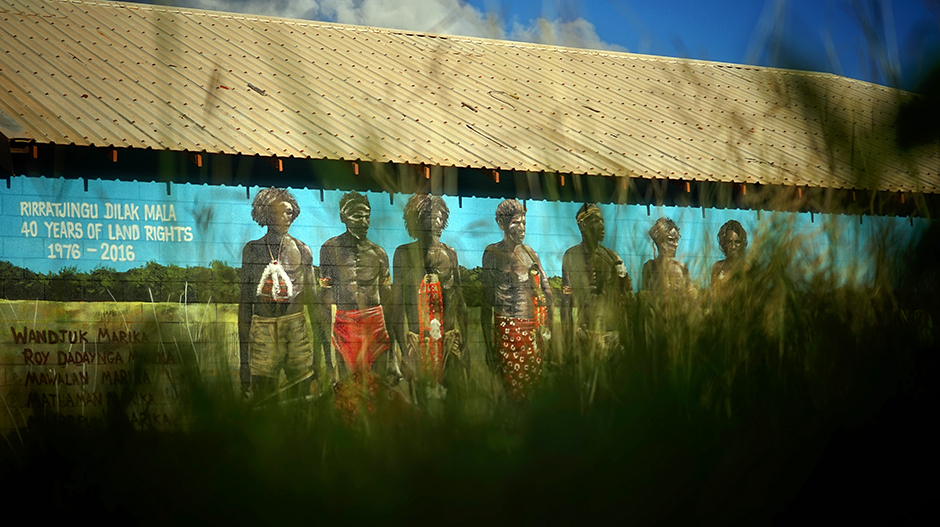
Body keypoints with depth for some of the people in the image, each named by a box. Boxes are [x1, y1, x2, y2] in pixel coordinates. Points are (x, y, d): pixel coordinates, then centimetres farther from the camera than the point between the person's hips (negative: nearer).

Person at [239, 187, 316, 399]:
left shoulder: (301, 250, 9)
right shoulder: (252, 250, 9)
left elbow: (310, 297, 12)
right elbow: (245, 299, 10)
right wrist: (243, 349, 6)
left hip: (295, 326, 0)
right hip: (262, 330, 0)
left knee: (303, 390, -5)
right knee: (262, 394, -4)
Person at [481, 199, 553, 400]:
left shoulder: (530, 252, 14)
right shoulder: (493, 253, 0)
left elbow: (546, 290, 16)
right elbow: (487, 297, -1)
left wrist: (547, 327, 7)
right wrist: (488, 341, -4)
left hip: (533, 327, 5)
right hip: (508, 327, -5)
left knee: (535, 380, 4)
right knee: (514, 385, -7)